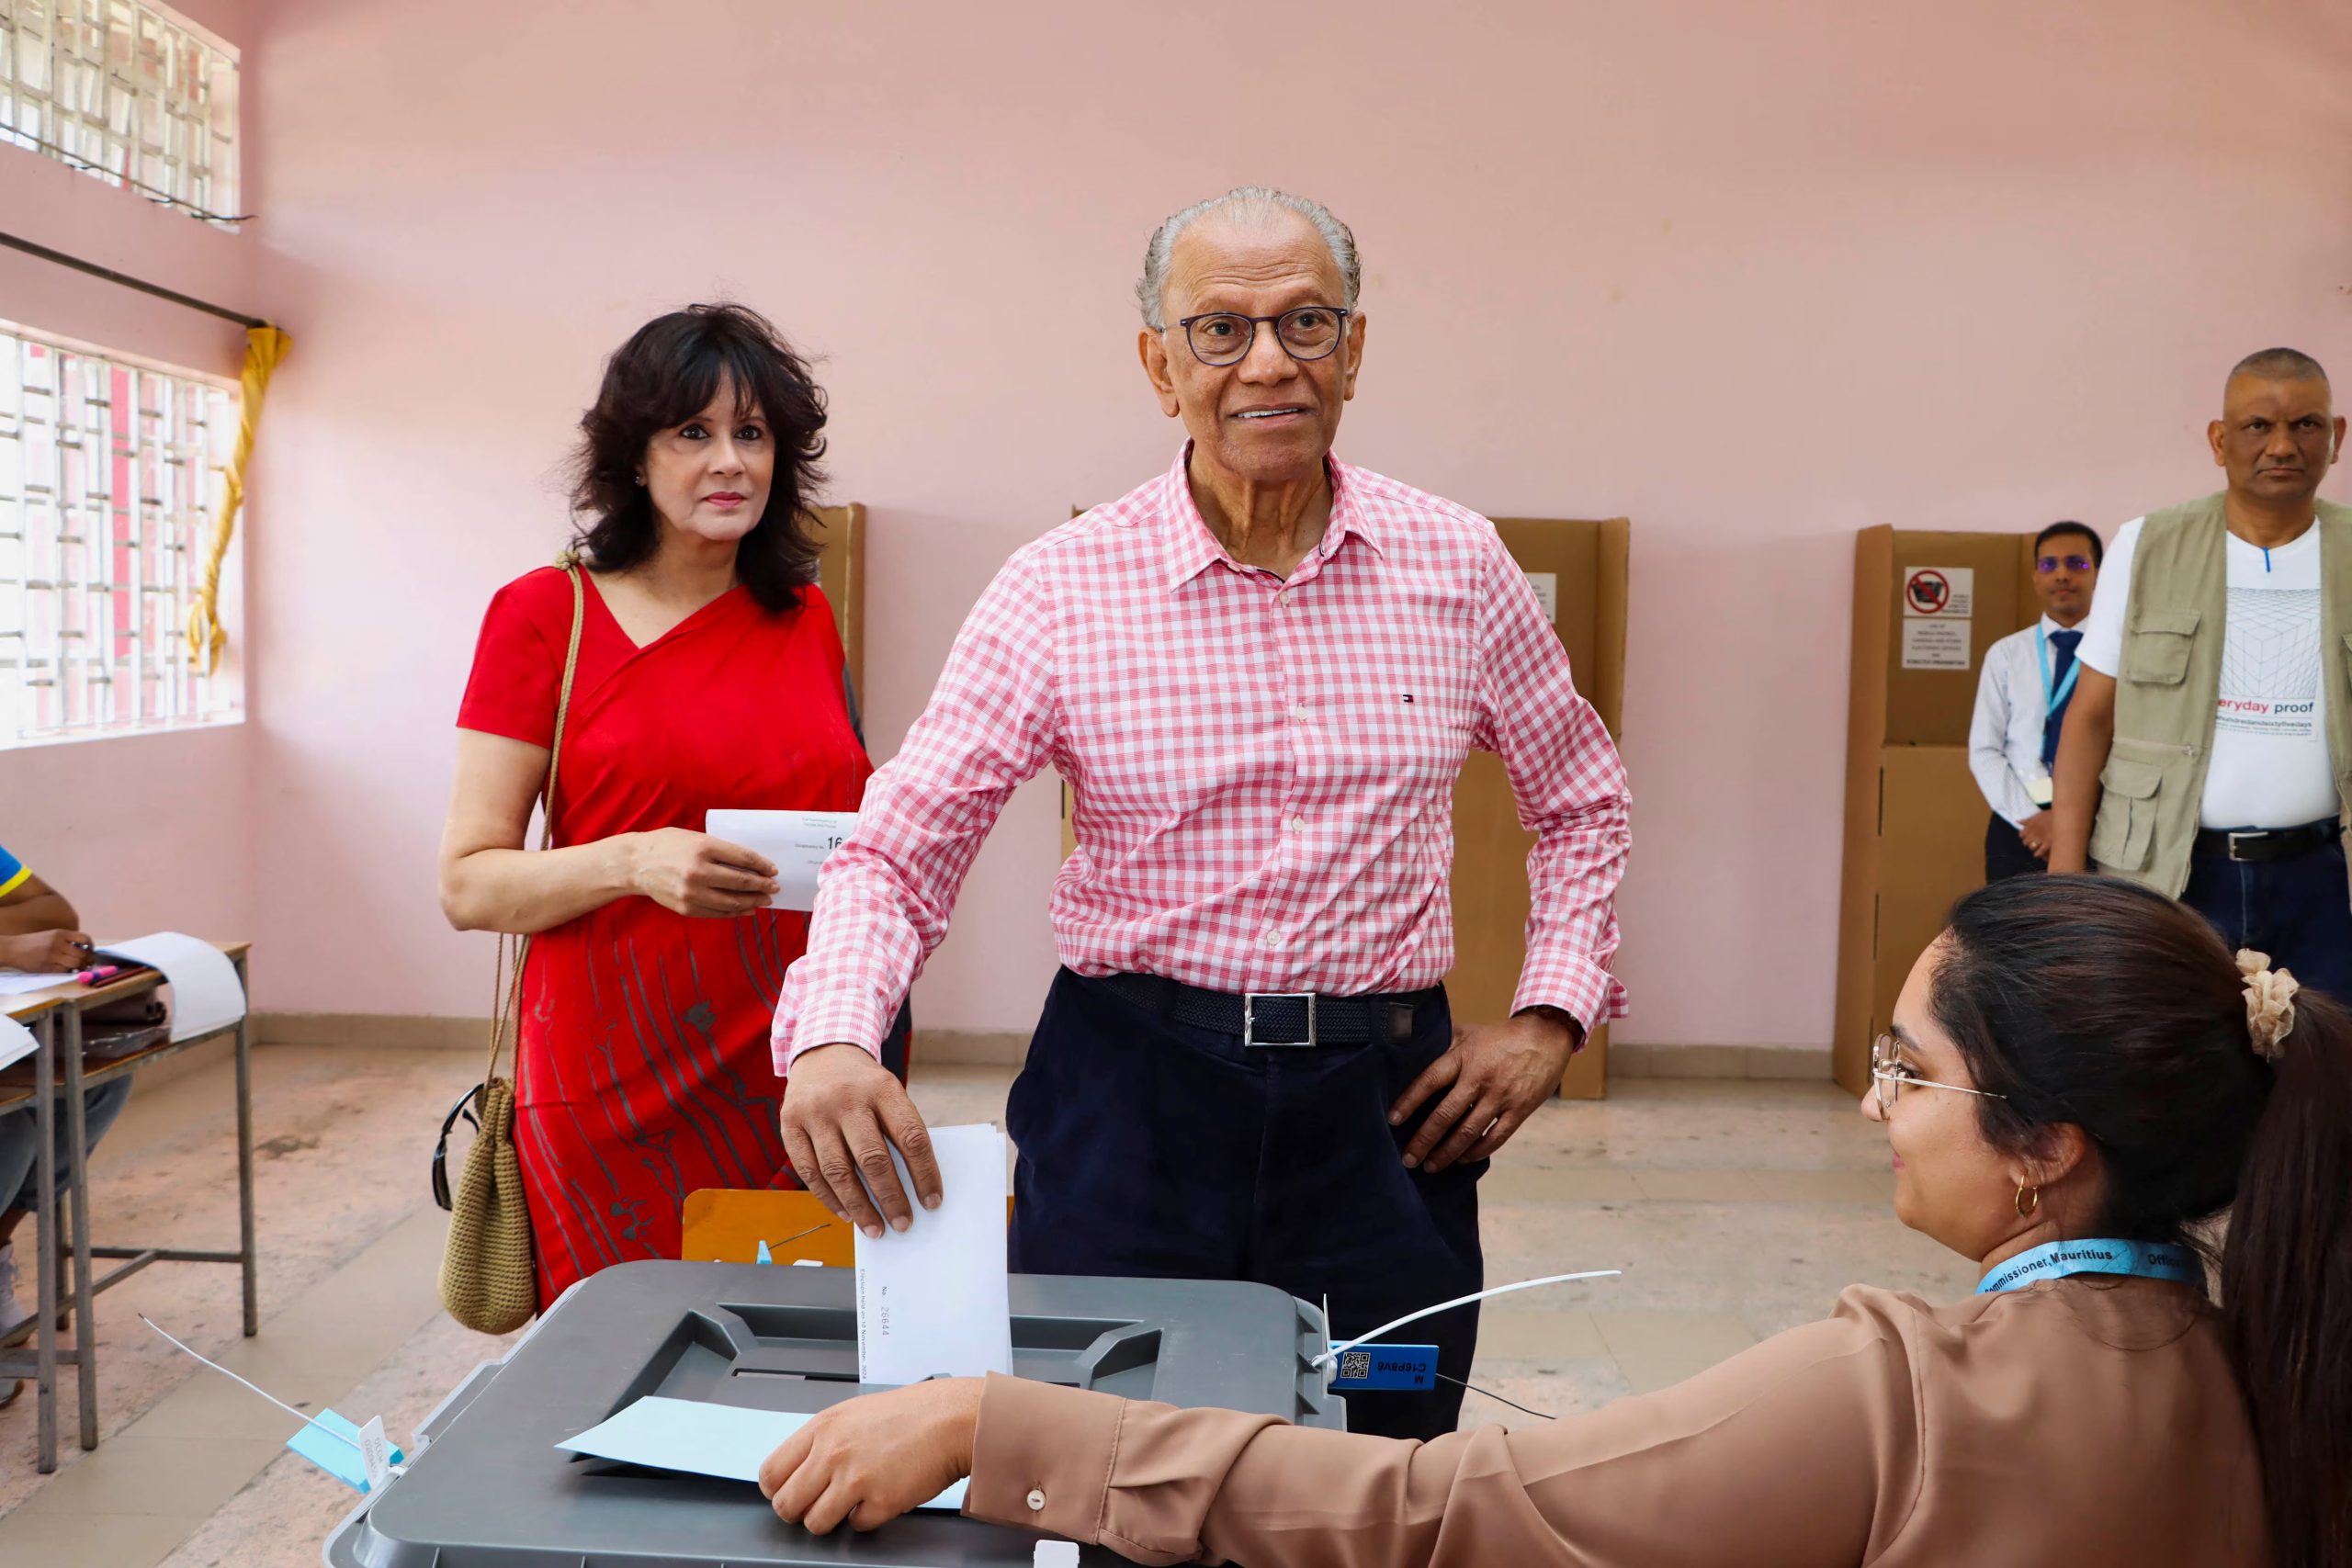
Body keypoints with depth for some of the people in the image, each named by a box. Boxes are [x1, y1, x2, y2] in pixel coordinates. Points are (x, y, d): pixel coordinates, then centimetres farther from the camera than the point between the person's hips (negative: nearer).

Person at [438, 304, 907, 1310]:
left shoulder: (806, 620, 10)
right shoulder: (546, 614, -2)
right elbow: (468, 886, -5)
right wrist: (634, 861, -21)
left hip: (799, 1078, 4)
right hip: (620, 1086, -3)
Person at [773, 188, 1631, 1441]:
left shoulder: (1456, 566, 1)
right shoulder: (1063, 588, -6)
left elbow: (1581, 800, 15)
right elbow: (899, 848, -9)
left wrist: (1549, 1016, 4)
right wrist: (831, 1039, -27)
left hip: (1383, 1105, 2)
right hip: (1132, 1097, -1)